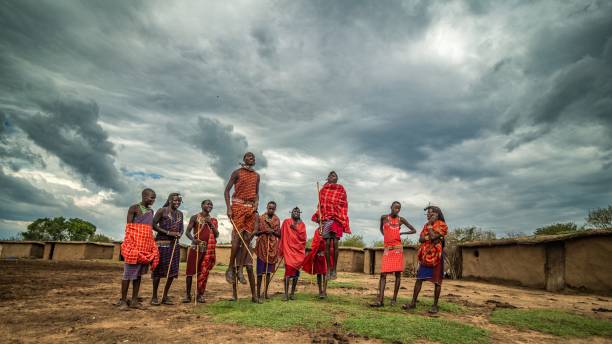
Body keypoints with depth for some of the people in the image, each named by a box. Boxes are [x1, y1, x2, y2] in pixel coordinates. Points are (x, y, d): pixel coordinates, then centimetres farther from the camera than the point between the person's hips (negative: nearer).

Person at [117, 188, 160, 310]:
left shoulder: (151, 211, 15)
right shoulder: (134, 208, -4)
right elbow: (128, 228, -7)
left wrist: (151, 247, 12)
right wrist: (129, 246, -15)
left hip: (146, 246, 7)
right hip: (134, 244, -6)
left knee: (139, 273, 8)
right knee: (129, 273, -1)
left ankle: (134, 300, 13)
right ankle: (123, 300, 7)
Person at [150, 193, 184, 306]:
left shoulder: (180, 214, 16)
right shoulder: (162, 210, -2)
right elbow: (153, 224, -8)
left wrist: (179, 234, -2)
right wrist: (168, 233, -16)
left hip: (174, 244, 6)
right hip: (162, 243, -6)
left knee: (173, 271, 4)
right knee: (158, 269, -3)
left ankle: (165, 296, 14)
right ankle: (154, 296, 9)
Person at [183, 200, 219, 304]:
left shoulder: (213, 220, 13)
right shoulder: (195, 217, 3)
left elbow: (217, 235, 5)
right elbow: (188, 231, -3)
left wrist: (211, 224, -8)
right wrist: (193, 239, -23)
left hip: (208, 249, 3)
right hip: (195, 247, -3)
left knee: (204, 272, 3)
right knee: (190, 271, -3)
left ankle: (200, 294, 11)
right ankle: (187, 294, 6)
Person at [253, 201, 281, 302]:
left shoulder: (277, 220, 9)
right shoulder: (260, 218, 2)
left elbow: (279, 234, 11)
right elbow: (255, 232, 1)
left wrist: (273, 231, -9)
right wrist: (264, 231, -16)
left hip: (273, 247, 2)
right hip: (262, 245, -2)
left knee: (268, 271, 6)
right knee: (260, 270, -4)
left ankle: (266, 292, 13)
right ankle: (258, 293, 3)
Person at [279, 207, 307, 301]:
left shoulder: (302, 224, 12)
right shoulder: (286, 222, 6)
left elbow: (303, 237, 1)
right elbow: (282, 235, 5)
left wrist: (296, 228, -10)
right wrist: (282, 250, 1)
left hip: (299, 250, 3)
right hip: (289, 249, -3)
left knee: (296, 272, 5)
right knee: (288, 271, -14)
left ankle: (292, 293, 15)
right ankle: (286, 294, -14)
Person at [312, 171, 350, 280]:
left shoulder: (341, 189, 7)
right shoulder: (323, 189, 14)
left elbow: (344, 205, 3)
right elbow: (320, 204, 14)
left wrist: (343, 220, -4)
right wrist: (319, 216, 0)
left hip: (337, 218, -2)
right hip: (326, 218, 2)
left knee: (335, 244, -6)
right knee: (327, 244, -1)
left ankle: (334, 269, 1)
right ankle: (328, 269, 5)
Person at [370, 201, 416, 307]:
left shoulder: (401, 220, 5)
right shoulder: (384, 217, 6)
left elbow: (414, 230, 11)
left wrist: (401, 233, 2)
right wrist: (386, 236, 9)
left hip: (398, 248, 0)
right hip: (387, 249, 0)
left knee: (398, 273, 1)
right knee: (383, 274, -8)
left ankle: (394, 299, 9)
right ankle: (380, 300, -12)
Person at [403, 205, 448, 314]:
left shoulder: (442, 225, -4)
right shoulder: (426, 225, 16)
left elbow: (433, 236, -19)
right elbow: (420, 239, 6)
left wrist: (430, 225, -8)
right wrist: (429, 237, -12)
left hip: (436, 256, -6)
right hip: (425, 256, 6)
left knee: (437, 281, 1)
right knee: (419, 278, 4)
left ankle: (435, 305, 9)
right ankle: (413, 303, 8)